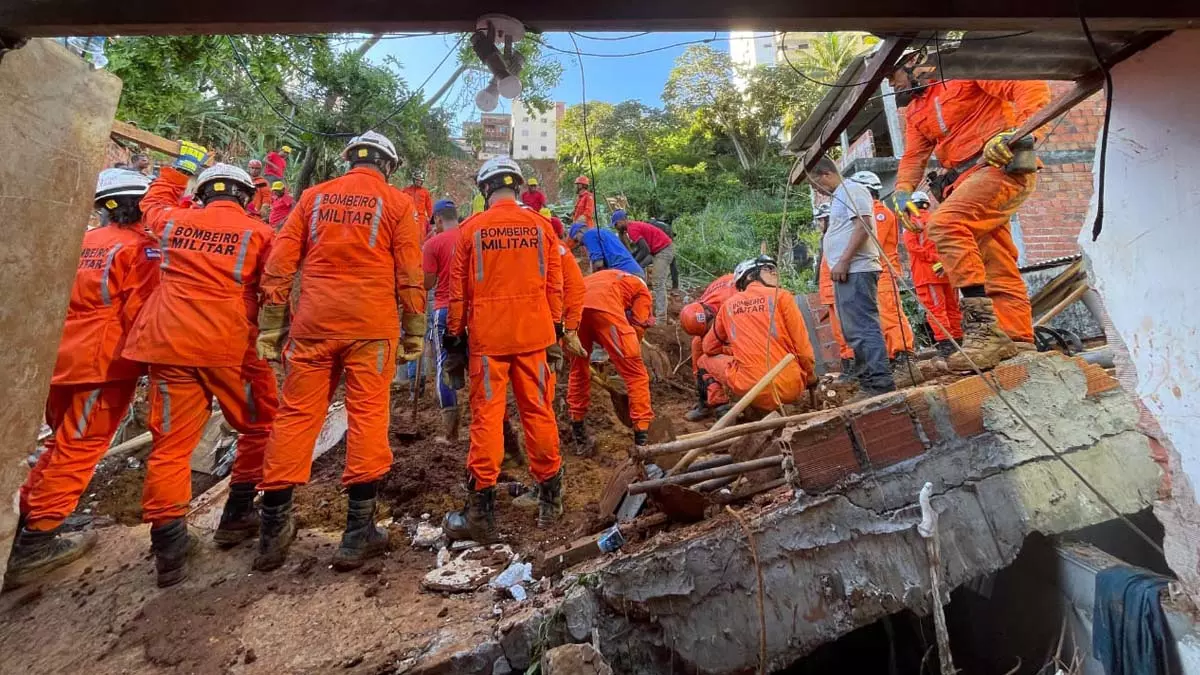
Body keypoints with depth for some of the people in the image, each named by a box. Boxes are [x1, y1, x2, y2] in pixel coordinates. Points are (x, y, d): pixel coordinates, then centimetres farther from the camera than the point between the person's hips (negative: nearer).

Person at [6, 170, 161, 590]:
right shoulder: (140, 248, -10)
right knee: (79, 449, -1)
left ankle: (25, 520, 28)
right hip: (106, 362, -8)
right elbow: (139, 312, -16)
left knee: (65, 443, 23)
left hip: (65, 359, 8)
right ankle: (34, 543, 3)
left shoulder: (83, 242, 12)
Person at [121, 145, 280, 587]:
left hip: (169, 342, 3)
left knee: (171, 441, 6)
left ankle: (168, 544, 3)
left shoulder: (174, 221, 11)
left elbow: (153, 201, 35)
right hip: (230, 345, -3)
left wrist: (180, 168, 45)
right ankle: (236, 516, 19)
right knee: (260, 426, 15)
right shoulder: (258, 232, 1)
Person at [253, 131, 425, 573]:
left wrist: (271, 327, 12)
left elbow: (278, 266, 9)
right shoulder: (397, 202, 4)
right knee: (367, 417, 0)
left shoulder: (313, 197, 13)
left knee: (295, 416, 9)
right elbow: (410, 276, -1)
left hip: (312, 323, 3)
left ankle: (273, 530, 16)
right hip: (371, 325, -3)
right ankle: (358, 533, 3)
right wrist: (414, 333, 5)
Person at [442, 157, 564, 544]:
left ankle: (481, 510, 6)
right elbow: (554, 285, 6)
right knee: (538, 412, 10)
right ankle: (550, 496, 22)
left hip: (487, 335, -2)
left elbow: (458, 290, 1)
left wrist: (454, 337, 9)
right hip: (533, 333, 2)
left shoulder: (472, 228, -2)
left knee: (486, 415, 2)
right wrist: (556, 329, 15)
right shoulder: (540, 226, 3)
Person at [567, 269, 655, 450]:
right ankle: (643, 440, 5)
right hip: (602, 305, -5)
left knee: (578, 370, 23)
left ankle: (578, 434, 31)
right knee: (636, 373, 6)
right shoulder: (642, 291, 29)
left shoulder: (608, 279, 44)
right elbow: (637, 329, 17)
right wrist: (624, 359, 28)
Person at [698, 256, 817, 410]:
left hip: (752, 390, 1)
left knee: (706, 359, 25)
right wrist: (811, 378, 15)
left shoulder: (729, 304, 9)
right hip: (790, 388, -1)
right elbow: (802, 346, -1)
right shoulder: (781, 296, 1)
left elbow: (709, 347, 18)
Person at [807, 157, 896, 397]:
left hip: (855, 271, -11)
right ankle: (868, 380, 20)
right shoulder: (840, 196, 24)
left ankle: (882, 383, -11)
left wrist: (843, 261, -21)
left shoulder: (851, 190, -5)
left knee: (864, 328, -12)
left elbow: (864, 225, -17)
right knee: (855, 330, 13)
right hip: (846, 273, 11)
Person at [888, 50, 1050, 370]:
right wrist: (902, 192, -5)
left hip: (1004, 166, -8)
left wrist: (1020, 132, -24)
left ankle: (983, 324, -31)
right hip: (967, 180, 8)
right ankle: (1019, 344, 6)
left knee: (945, 223, -29)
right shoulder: (916, 112, 23)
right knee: (999, 270, 4)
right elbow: (913, 156, 14)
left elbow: (1033, 86, -8)